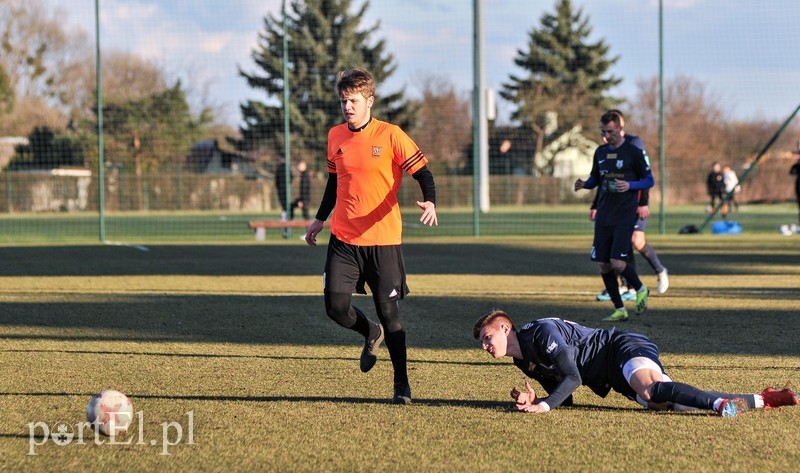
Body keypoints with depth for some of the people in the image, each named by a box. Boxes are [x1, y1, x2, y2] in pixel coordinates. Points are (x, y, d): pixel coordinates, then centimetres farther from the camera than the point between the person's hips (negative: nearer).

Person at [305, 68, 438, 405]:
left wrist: (429, 202, -27)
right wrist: (320, 220, 26)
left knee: (388, 311, -1)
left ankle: (401, 383, 13)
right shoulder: (335, 136, 7)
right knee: (336, 306, -6)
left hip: (383, 239, -4)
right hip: (343, 238, 4)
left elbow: (422, 172, -8)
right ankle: (371, 334, 27)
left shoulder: (390, 136, -7)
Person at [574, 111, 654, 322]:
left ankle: (641, 290, 14)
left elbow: (649, 180, -1)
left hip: (625, 217, -6)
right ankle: (619, 310, 13)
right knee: (603, 265, 2)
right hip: (603, 215, 6)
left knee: (617, 263, -15)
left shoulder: (634, 152, -5)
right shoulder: (600, 152, 11)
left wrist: (629, 185, -19)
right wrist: (584, 184, 1)